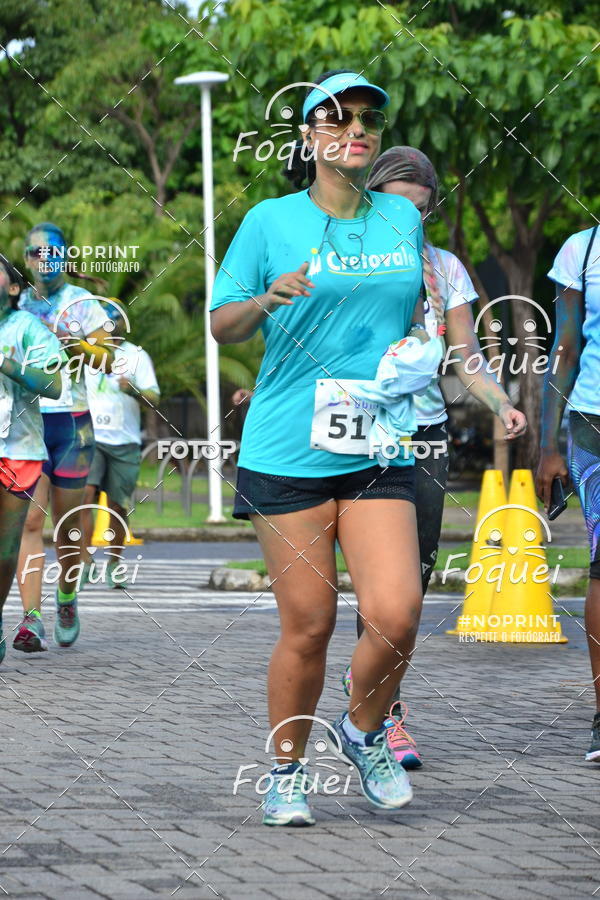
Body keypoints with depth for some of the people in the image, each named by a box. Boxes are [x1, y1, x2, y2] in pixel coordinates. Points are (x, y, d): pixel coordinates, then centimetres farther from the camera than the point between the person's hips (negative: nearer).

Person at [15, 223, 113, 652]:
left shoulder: (83, 303, 6)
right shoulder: (17, 304, 11)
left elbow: (107, 361, -1)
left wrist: (70, 340, -16)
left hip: (71, 423, -1)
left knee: (66, 525, 6)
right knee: (30, 520, -12)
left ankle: (66, 598, 31)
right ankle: (32, 617, -17)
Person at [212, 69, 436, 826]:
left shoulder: (402, 218, 10)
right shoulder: (271, 222, 0)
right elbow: (220, 325, 3)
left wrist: (416, 341, 5)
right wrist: (267, 300, -16)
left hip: (379, 452, 3)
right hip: (288, 452, -3)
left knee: (394, 615, -11)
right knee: (308, 625, -1)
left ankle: (363, 733, 18)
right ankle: (285, 772, 19)